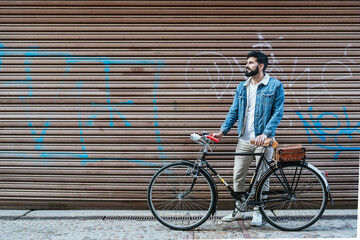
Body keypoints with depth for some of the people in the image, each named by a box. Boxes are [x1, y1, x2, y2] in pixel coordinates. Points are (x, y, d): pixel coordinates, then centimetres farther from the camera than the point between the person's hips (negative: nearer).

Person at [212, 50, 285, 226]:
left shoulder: (275, 85, -3)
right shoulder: (242, 87, 11)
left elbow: (278, 113, -8)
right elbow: (234, 111, 12)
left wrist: (265, 134, -19)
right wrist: (223, 131, 0)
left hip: (263, 140, -4)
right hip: (244, 140, 5)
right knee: (238, 176, 7)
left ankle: (257, 212, 20)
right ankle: (238, 210, 23)